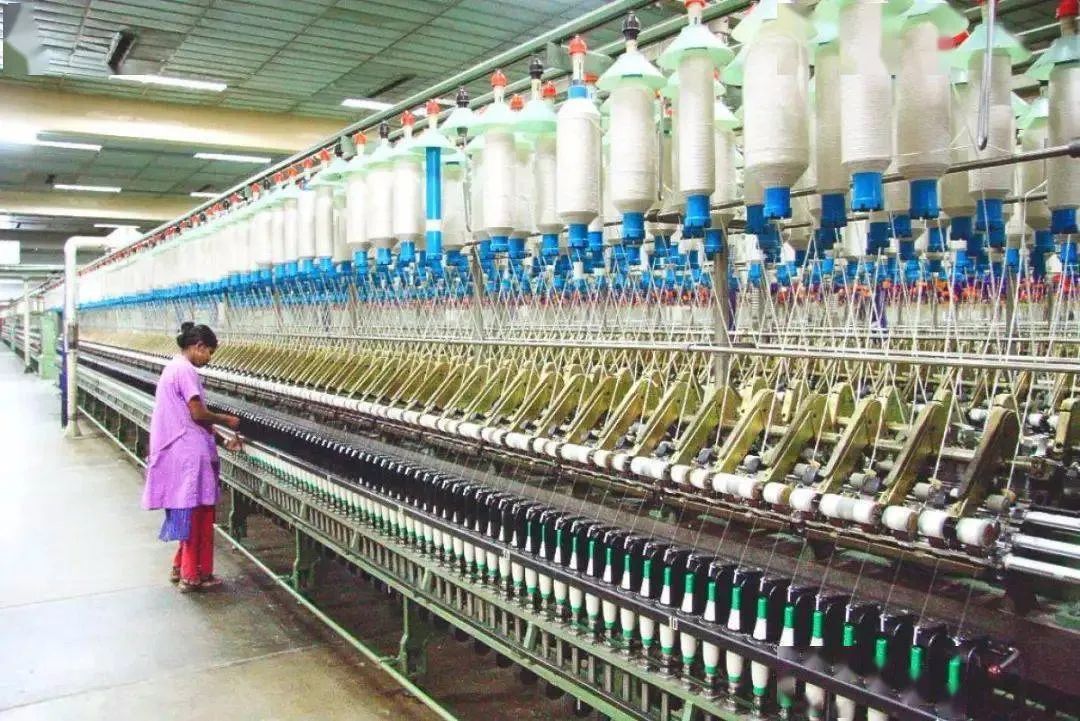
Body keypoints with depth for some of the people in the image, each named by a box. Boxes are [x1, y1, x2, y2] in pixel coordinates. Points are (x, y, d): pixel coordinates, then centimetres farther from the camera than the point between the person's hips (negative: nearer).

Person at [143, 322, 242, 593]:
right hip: (190, 454, -10)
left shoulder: (173, 368, 17)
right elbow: (197, 414, -19)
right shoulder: (185, 370, -15)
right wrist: (226, 419, -1)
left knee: (189, 513, 17)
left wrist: (223, 440, 14)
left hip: (181, 453, 10)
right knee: (197, 513, -1)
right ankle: (192, 575, 7)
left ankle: (181, 567, 25)